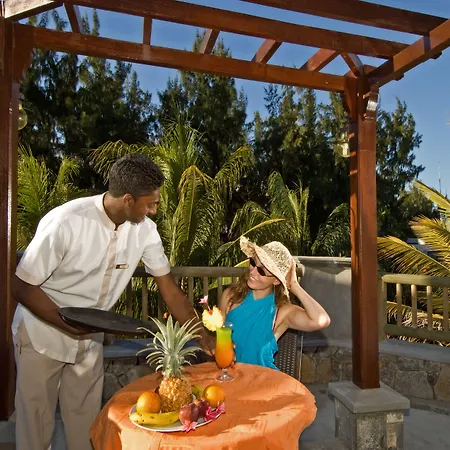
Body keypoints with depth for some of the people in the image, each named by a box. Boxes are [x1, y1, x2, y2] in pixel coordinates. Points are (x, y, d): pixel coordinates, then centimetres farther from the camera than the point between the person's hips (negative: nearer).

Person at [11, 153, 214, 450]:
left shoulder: (145, 229, -14)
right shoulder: (65, 222, -28)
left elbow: (169, 288, -7)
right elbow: (22, 287, -18)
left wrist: (205, 339, -7)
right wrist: (66, 323, -32)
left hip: (90, 339, 4)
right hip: (42, 335, -3)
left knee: (87, 424, 14)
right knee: (36, 424, 13)